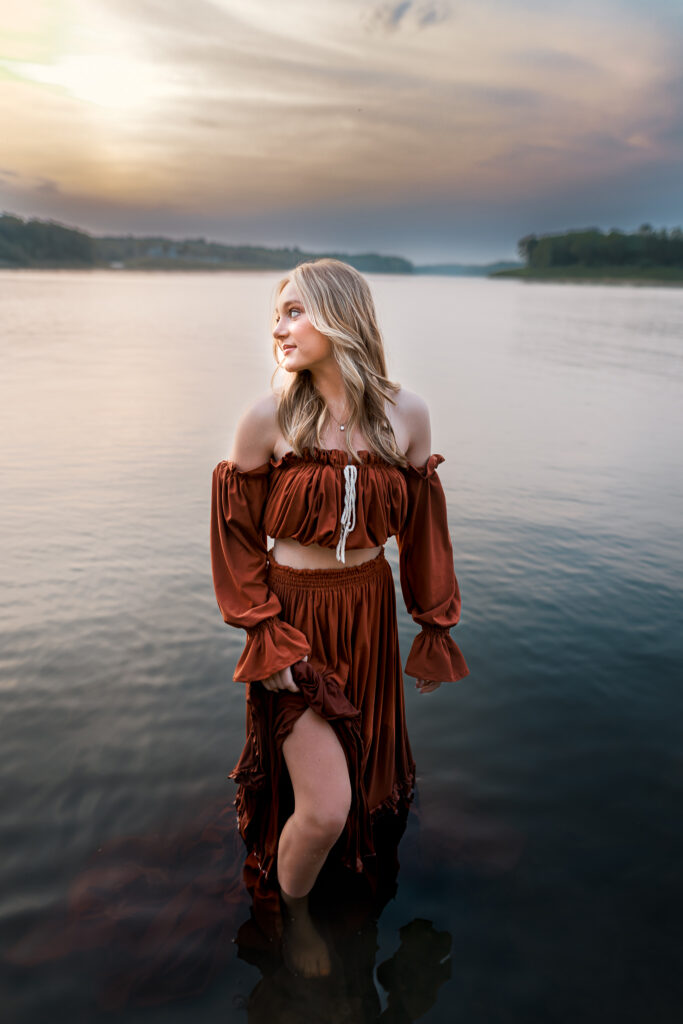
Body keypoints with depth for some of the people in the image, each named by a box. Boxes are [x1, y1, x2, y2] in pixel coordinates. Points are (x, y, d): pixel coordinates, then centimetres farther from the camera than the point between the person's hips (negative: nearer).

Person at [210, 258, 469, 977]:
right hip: (295, 615, -3)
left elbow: (421, 527, 2)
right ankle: (293, 910, 31)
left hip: (370, 611, 4)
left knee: (363, 766, 22)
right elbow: (236, 534, -6)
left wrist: (435, 626, 7)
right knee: (325, 807, -4)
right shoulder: (267, 419, -15)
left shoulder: (405, 414, -7)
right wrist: (265, 637, -10)